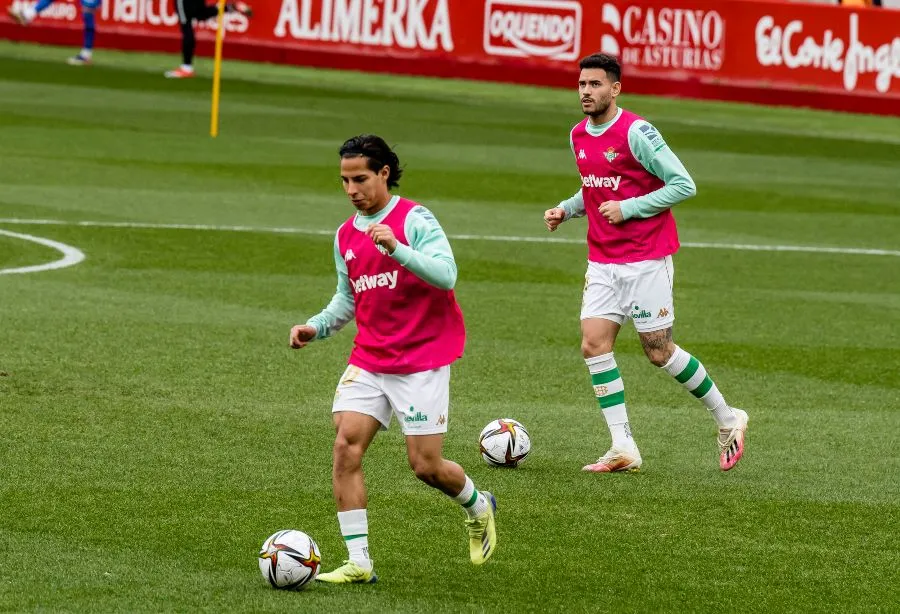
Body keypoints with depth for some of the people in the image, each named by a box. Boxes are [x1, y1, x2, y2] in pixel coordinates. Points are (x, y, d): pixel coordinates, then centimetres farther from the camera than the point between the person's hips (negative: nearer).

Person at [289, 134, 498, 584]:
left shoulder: (414, 220, -10)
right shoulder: (345, 235, 11)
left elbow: (446, 275, -23)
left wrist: (396, 249, -34)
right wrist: (316, 327, 6)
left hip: (422, 361, -6)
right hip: (368, 360, 6)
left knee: (425, 465, -4)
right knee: (345, 447, -12)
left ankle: (478, 507, 30)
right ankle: (358, 561, -9)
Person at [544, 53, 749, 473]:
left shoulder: (636, 132, -16)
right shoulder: (578, 137, 8)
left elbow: (683, 185, -16)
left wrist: (628, 208, -19)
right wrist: (566, 210, 6)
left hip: (646, 260, -7)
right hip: (602, 261, 7)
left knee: (659, 352, -1)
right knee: (594, 343, -8)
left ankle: (727, 419, 20)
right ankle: (623, 448, -6)